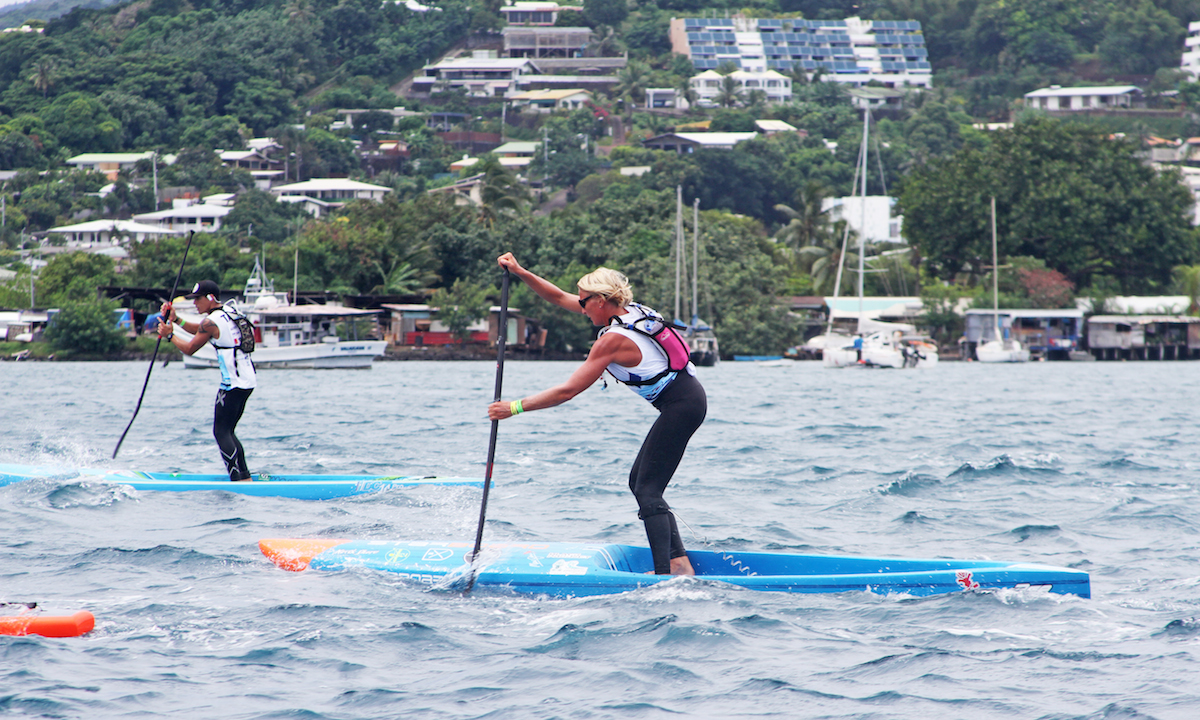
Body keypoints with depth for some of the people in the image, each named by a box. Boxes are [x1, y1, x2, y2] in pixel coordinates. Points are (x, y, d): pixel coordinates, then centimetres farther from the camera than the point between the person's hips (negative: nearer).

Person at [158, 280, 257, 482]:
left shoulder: (211, 322, -13)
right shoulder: (229, 314, 15)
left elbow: (190, 348, -5)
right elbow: (199, 330, 24)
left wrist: (169, 335, 8)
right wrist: (176, 319, 16)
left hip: (233, 384, -9)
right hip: (248, 381, 9)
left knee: (221, 432, -7)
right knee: (228, 431, 15)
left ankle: (237, 478, -16)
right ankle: (244, 476, 11)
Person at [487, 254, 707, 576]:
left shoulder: (613, 340, -18)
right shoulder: (629, 311, 8)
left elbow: (568, 391, -18)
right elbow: (560, 298, 17)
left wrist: (515, 408, -12)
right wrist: (520, 273, 10)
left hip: (681, 406, -10)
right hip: (688, 398, 10)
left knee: (647, 491, -11)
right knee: (639, 482, 12)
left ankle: (665, 573, -20)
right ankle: (679, 562, 9)